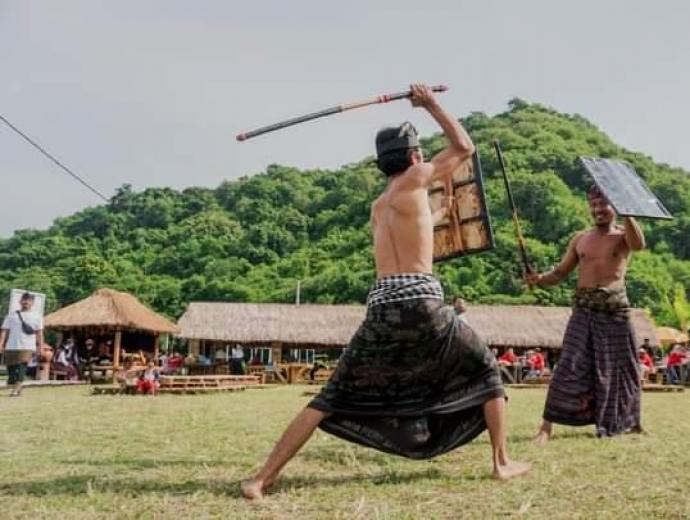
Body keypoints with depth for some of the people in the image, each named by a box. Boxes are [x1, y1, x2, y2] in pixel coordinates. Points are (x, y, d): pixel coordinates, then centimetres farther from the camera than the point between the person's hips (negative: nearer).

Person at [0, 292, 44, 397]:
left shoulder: (36, 316, 10)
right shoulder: (11, 315, 13)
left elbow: (39, 333, 8)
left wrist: (39, 348, 1)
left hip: (27, 347, -2)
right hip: (11, 347, 2)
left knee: (21, 367, -16)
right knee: (11, 368, 4)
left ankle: (15, 390, -18)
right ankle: (17, 388, 21)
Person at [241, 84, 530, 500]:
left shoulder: (377, 208, 25)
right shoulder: (412, 180, 6)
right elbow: (465, 147, 18)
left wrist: (438, 214, 59)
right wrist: (432, 104, 28)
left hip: (382, 305, 5)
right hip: (420, 299, -5)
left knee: (333, 397, 8)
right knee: (486, 371, 19)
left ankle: (263, 478, 2)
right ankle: (502, 462, 19)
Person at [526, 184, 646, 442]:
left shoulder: (623, 235, 3)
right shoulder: (580, 239, 11)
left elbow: (639, 244, -22)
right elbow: (560, 272, 10)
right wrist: (540, 278, -10)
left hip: (615, 309, -1)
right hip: (584, 309, 1)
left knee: (620, 368, 11)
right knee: (570, 368, -7)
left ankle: (632, 422, 33)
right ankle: (546, 427, -8)